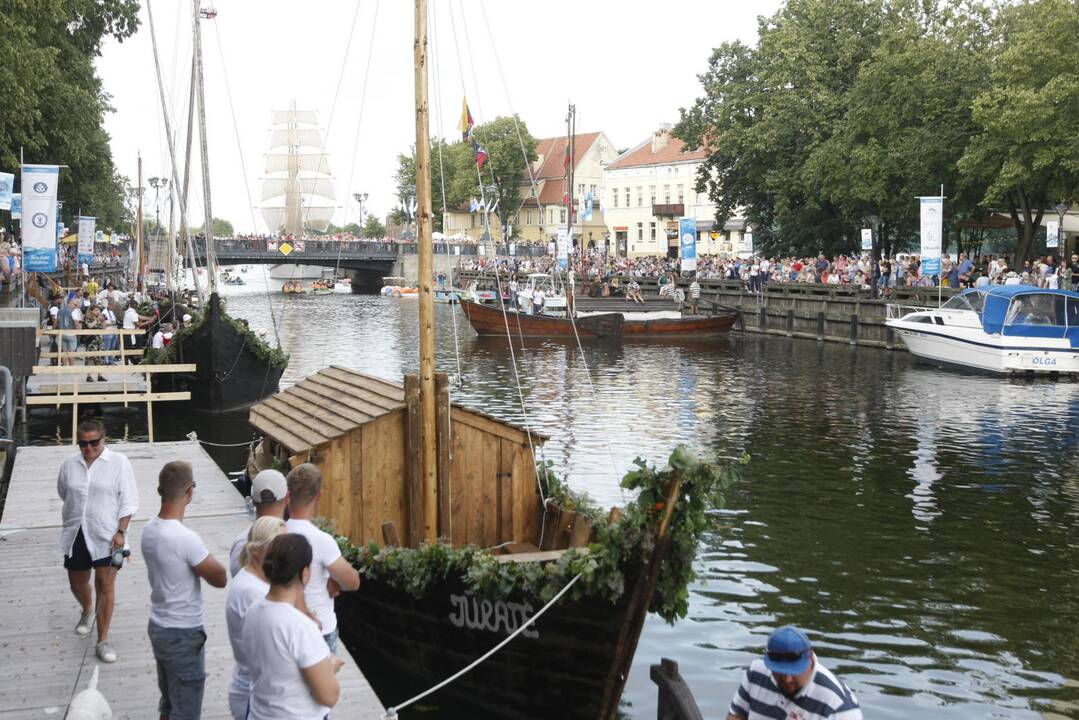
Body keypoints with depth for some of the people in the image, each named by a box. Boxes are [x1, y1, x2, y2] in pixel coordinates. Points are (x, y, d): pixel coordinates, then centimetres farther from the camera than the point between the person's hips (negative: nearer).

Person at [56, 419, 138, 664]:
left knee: (106, 584, -4)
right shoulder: (69, 465, 2)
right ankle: (87, 611, 51)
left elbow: (128, 501, -7)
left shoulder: (119, 463, -7)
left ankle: (102, 641, 4)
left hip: (107, 536, -4)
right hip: (76, 535, 4)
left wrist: (121, 531, -13)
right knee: (77, 581, 18)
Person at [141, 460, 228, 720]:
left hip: (159, 627, 8)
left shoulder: (149, 529, -1)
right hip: (183, 634, -8)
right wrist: (205, 563, 1)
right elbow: (220, 578, -15)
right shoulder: (186, 539, -26)